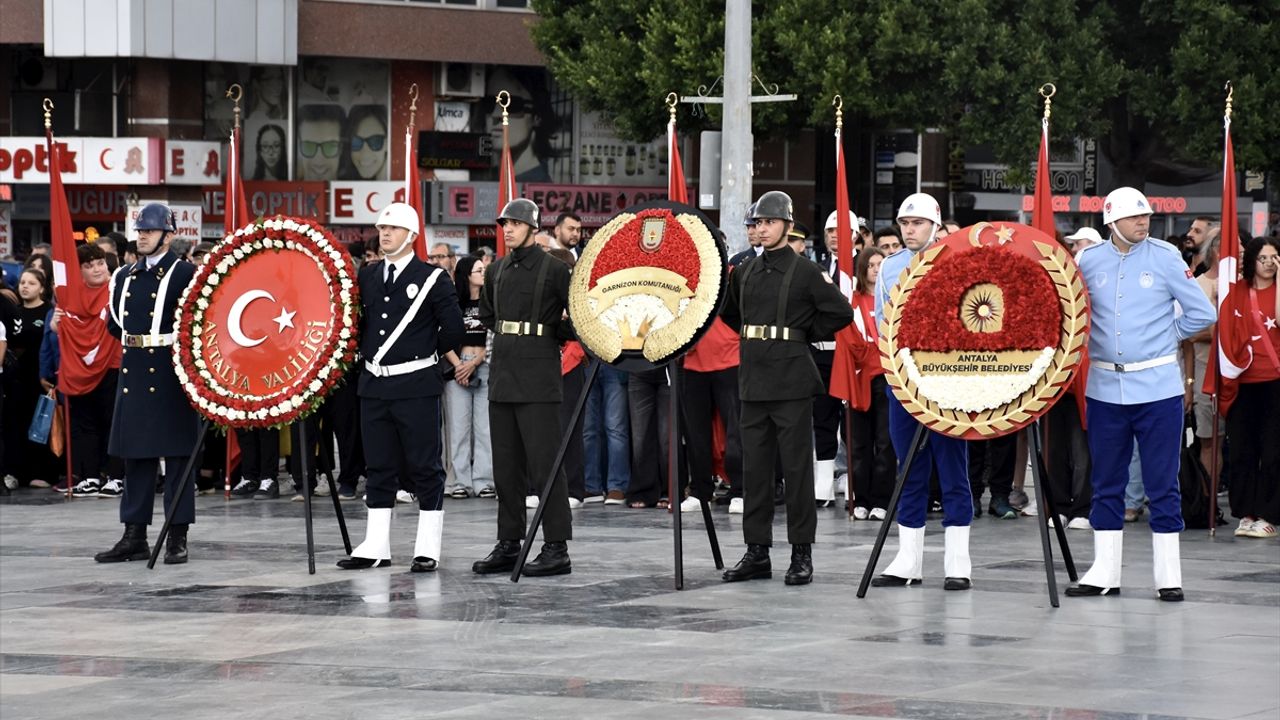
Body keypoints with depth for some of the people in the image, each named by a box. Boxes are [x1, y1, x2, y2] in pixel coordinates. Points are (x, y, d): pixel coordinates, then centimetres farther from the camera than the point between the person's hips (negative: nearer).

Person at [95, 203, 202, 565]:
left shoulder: (184, 273, -4)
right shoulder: (124, 276, 14)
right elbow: (114, 323, 19)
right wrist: (135, 338, 7)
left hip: (170, 374, -6)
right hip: (133, 373, 6)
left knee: (176, 455, -2)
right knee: (135, 456, 9)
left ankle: (177, 537, 2)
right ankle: (134, 536, 14)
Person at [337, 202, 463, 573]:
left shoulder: (433, 278, -5)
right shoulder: (366, 277, 10)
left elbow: (452, 330, -5)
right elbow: (356, 320, 19)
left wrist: (425, 354, 4)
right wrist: (366, 351, 6)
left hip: (416, 386, -5)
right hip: (374, 385, 6)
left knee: (425, 467, -1)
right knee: (378, 468, 10)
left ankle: (428, 549, 2)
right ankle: (376, 546, 15)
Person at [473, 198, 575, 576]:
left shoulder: (554, 270, -7)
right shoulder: (496, 271, 13)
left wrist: (551, 334, -5)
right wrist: (506, 334, 14)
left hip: (539, 380, -7)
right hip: (502, 375, 7)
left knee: (545, 463, -8)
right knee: (506, 464, 10)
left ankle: (557, 549, -6)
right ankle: (508, 545, 16)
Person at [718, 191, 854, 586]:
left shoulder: (806, 271, -5)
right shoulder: (745, 271, 12)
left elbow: (841, 313, -6)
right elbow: (731, 312, 29)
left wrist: (805, 332, 0)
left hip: (792, 383, -6)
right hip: (754, 382, 6)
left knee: (796, 467, -3)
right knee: (754, 467, 7)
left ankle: (802, 554, 2)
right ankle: (757, 551, 13)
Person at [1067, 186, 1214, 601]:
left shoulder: (1165, 258, -2)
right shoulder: (1089, 261, 3)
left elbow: (1202, 313, 1)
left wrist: (1167, 335, 4)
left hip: (1157, 386, -2)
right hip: (1105, 388, 3)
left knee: (1162, 484, 0)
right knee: (1106, 484, 8)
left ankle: (1168, 576, 5)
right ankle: (1104, 573, 15)